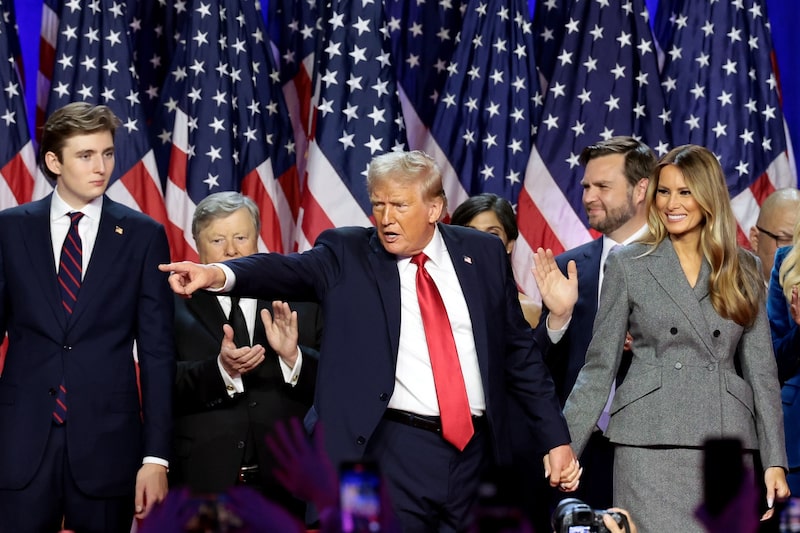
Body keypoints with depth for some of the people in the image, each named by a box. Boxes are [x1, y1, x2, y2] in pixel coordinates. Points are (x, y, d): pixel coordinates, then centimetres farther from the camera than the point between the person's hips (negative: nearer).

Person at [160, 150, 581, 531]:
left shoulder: (483, 254, 9)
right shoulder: (346, 254, 2)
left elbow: (520, 351, 13)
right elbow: (291, 270, -16)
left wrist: (555, 437, 10)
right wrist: (219, 274, -36)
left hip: (476, 452, 3)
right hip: (395, 453, -3)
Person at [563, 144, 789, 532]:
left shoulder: (743, 269, 11)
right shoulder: (628, 264, 6)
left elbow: (761, 369, 10)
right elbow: (600, 366, 4)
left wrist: (775, 461, 3)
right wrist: (565, 448, -4)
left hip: (726, 441, 2)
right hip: (651, 441, -2)